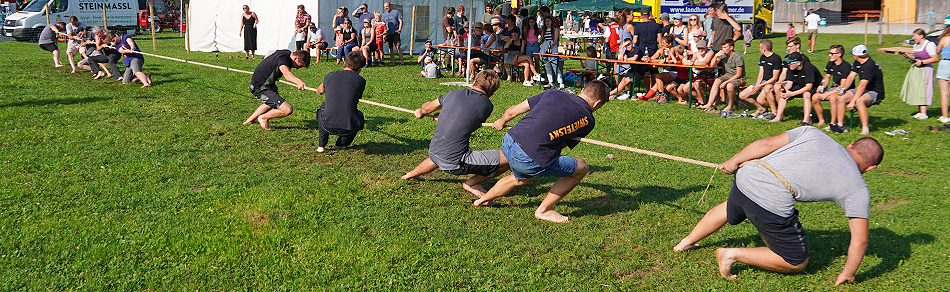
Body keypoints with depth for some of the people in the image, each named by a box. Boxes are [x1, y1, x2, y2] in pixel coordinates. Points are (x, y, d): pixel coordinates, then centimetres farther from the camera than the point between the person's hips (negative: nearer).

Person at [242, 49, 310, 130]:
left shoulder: (287, 52, 2)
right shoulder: (283, 58, -29)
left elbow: (270, 52, 24)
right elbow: (286, 73, -51)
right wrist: (298, 82, -70)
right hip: (260, 88, -11)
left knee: (273, 102, 39)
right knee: (288, 110, -19)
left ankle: (250, 120, 51)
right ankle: (263, 118, 5)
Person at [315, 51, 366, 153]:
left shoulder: (329, 76, 7)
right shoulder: (360, 81, 0)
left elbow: (320, 90, 31)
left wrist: (319, 90, 57)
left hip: (328, 126, 2)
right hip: (349, 128, -1)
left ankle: (321, 146, 34)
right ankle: (341, 144, 30)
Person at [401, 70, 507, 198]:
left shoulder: (455, 93, 6)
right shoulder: (487, 105, -5)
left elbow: (427, 108, 23)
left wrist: (420, 112, 48)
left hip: (434, 153, 7)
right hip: (456, 163, -7)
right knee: (507, 157, -5)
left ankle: (412, 174, 61)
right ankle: (472, 183, 9)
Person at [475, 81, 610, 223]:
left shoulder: (553, 93, 12)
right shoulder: (588, 121, 5)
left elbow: (512, 111, 16)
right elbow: (563, 144, 13)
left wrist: (501, 122, 36)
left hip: (508, 143, 6)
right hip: (529, 160, -6)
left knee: (521, 178, 38)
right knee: (581, 167, 13)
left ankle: (484, 200, 53)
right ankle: (544, 210, 19)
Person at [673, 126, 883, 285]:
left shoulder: (814, 133, 17)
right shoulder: (857, 189, 9)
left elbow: (767, 144, 9)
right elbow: (860, 239, 7)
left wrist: (734, 161, 20)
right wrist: (847, 275, 20)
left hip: (746, 176, 5)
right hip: (771, 203, -5)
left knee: (730, 210, 40)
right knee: (796, 263, 18)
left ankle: (686, 242, 51)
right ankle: (734, 255, 5)